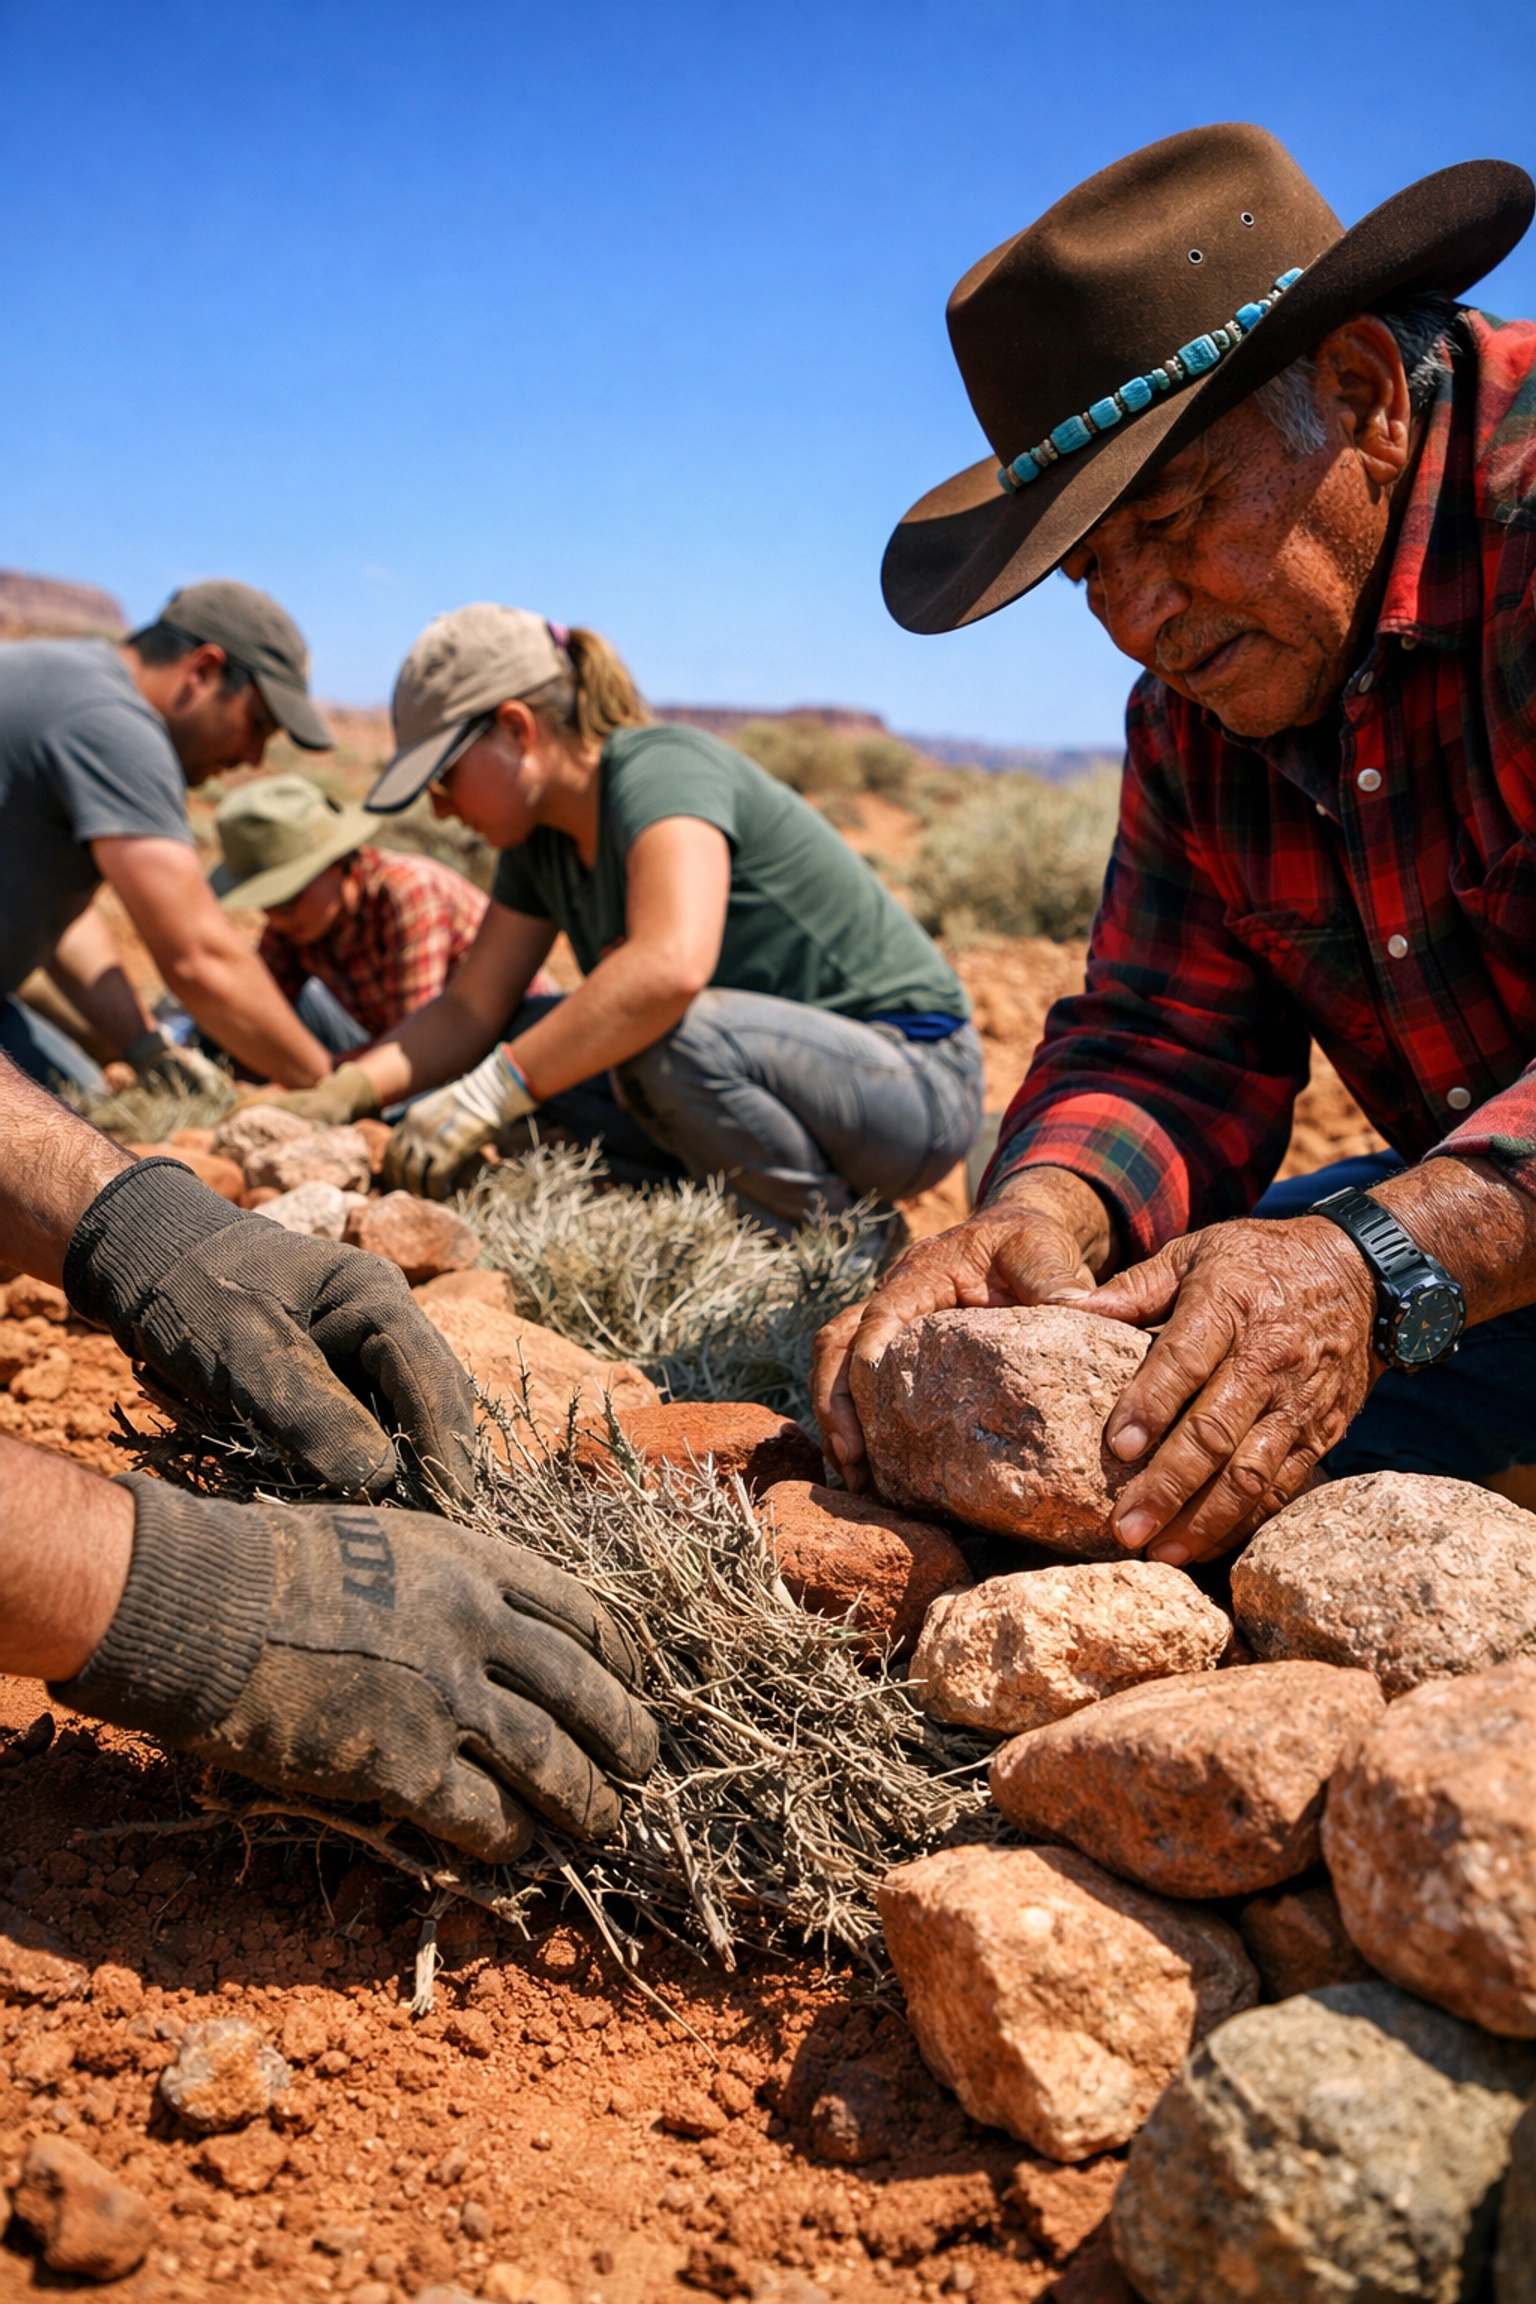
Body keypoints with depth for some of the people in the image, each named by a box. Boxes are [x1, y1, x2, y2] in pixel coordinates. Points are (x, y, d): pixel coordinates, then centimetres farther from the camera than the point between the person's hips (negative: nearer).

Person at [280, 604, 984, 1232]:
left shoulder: (662, 770, -21)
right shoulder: (540, 837, 5)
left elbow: (671, 966, -40)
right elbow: (472, 1008, 5)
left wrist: (487, 1096, -37)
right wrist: (341, 1092, -11)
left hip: (917, 1083, -8)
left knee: (672, 1038, -34)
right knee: (536, 1041, 0)